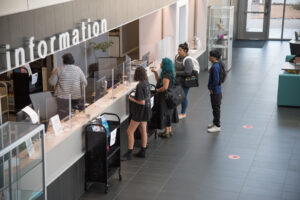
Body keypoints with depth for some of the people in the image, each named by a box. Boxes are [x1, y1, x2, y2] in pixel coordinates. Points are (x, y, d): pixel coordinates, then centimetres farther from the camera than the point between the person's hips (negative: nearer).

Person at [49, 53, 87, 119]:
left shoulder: (58, 70, -7)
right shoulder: (78, 69, 2)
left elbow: (52, 83, -1)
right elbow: (84, 83, 5)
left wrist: (52, 74, 18)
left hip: (63, 98, -3)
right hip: (76, 97, 3)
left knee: (63, 118, 8)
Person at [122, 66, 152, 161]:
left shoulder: (140, 86, -24)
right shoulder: (147, 83, 2)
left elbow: (142, 102, -25)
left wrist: (132, 99, -13)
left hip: (140, 111, -9)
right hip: (146, 110, 9)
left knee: (130, 131, -1)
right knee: (143, 131, 16)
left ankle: (129, 154, 2)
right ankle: (143, 152, 25)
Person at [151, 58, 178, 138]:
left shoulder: (166, 75, -24)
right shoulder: (167, 73, 7)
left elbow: (165, 87, -32)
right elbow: (159, 81, 20)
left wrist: (157, 90, -17)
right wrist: (155, 73, 11)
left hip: (164, 98, -10)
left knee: (164, 114, 2)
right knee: (168, 113, 19)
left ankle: (166, 132, 12)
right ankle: (170, 130, 30)